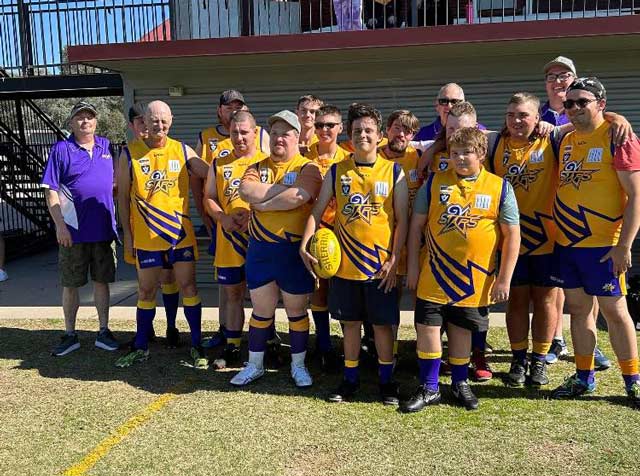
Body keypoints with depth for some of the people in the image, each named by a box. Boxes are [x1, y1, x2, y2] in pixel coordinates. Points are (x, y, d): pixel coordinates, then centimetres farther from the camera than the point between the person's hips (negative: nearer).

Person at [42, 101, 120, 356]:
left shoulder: (106, 146, 8)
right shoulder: (61, 149, -3)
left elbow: (115, 184, 17)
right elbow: (51, 191, -6)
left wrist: (115, 221, 5)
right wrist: (60, 225, -13)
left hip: (103, 230, 3)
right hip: (73, 231, -3)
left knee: (102, 281, 9)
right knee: (70, 284, 7)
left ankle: (104, 332, 20)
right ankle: (70, 335, 19)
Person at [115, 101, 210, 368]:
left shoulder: (182, 151, 2)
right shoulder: (130, 154, 0)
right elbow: (123, 196, 3)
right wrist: (127, 234, 0)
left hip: (181, 233, 1)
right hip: (145, 236, 0)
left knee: (188, 287, 4)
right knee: (146, 291, 10)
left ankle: (196, 346, 15)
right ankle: (141, 347, 23)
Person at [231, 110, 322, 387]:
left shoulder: (307, 168, -3)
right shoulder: (258, 167, 10)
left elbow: (298, 197, -23)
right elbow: (246, 191, -12)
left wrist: (261, 202, -13)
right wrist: (285, 186, -14)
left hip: (294, 249, -3)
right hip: (260, 248, 3)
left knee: (297, 310, 9)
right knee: (261, 310, 12)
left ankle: (298, 366, 25)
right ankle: (255, 365, 26)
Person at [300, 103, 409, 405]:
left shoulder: (393, 171, -2)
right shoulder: (337, 171, 3)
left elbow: (402, 220, -2)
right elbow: (317, 211, 4)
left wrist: (394, 259, -9)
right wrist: (305, 244, -10)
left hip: (380, 265, -2)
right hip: (345, 263, 2)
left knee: (382, 323, 7)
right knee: (350, 323, 12)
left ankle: (386, 380, 24)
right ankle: (350, 379, 27)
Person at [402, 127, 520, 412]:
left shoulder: (500, 188, -3)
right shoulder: (434, 183, 0)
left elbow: (512, 235, -2)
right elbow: (417, 225, 5)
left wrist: (504, 279, -5)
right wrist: (412, 266, 3)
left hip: (474, 279, 0)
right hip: (435, 276, 1)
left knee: (462, 330, 13)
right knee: (427, 329, 1)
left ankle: (460, 384, 33)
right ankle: (429, 389, 18)